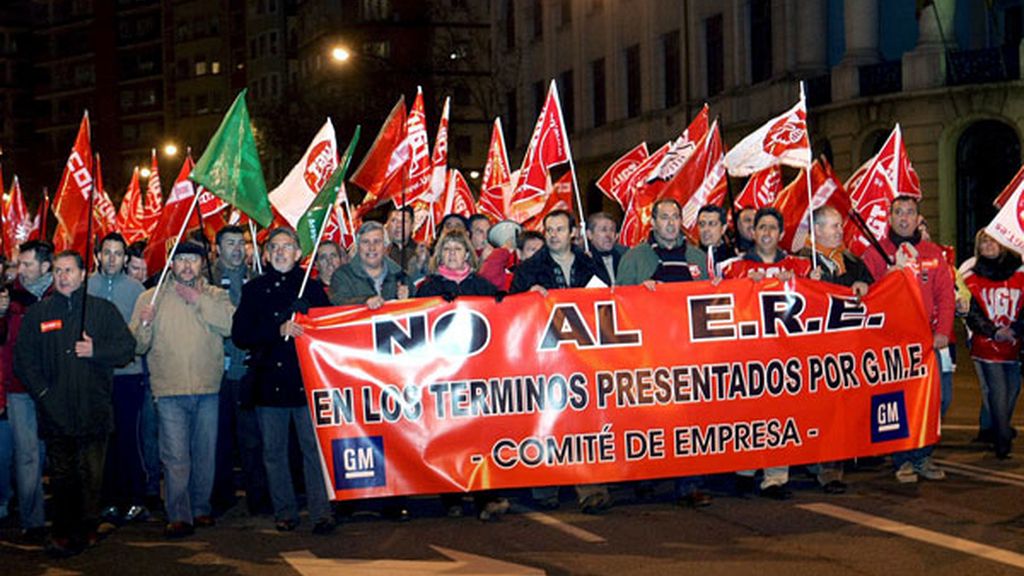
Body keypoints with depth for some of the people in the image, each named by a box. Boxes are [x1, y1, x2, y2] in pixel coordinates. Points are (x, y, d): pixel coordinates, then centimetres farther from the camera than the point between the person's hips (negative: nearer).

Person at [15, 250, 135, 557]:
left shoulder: (103, 310, 7)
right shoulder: (38, 313, 10)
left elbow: (127, 347, 4)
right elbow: (23, 358, 9)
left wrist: (96, 351, -11)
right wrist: (42, 392, -2)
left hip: (93, 408, -1)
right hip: (55, 411, 1)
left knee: (91, 475, 0)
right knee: (61, 475, 4)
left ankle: (86, 529, 10)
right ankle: (62, 533, 11)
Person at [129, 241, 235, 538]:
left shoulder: (216, 296, 10)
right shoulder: (151, 298, 10)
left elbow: (231, 324, -10)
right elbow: (138, 346, 7)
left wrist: (198, 299, -8)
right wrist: (144, 323, -12)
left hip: (208, 390, 1)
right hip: (170, 391, -1)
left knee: (205, 455, 8)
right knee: (175, 457, -9)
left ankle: (201, 508, 22)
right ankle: (178, 516, -8)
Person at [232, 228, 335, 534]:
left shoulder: (312, 287, 9)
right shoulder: (255, 289, 10)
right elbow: (240, 334, 1)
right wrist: (279, 330, -11)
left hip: (306, 379, -2)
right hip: (270, 380, 2)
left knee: (314, 448, -6)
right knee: (274, 451, 6)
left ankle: (321, 512, -5)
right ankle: (284, 512, 15)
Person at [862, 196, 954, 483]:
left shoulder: (933, 253, 13)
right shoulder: (876, 252, 3)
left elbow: (945, 294, 7)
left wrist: (942, 331, -3)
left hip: (930, 339, 4)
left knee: (939, 398, 4)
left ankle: (922, 455, 18)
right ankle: (903, 461, 8)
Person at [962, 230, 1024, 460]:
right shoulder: (971, 278, 4)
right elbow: (972, 314, -2)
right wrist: (994, 332, -16)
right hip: (986, 346, -2)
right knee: (998, 395, -9)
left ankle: (1001, 432, 26)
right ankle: (1003, 442, -2)